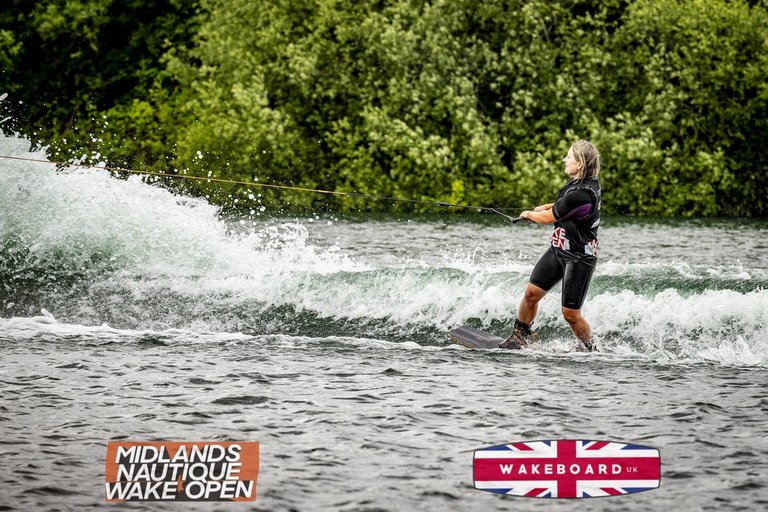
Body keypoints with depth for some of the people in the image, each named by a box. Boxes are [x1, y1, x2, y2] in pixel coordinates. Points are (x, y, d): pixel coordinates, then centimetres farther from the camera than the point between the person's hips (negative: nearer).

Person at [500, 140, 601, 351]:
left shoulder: (582, 194, -29)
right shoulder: (584, 181, 1)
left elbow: (548, 218, -18)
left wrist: (529, 214, 2)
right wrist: (548, 206, 15)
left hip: (579, 258, -9)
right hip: (558, 250, 9)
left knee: (570, 314, -3)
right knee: (531, 293, 6)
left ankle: (590, 349, 16)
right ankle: (520, 336, 21)